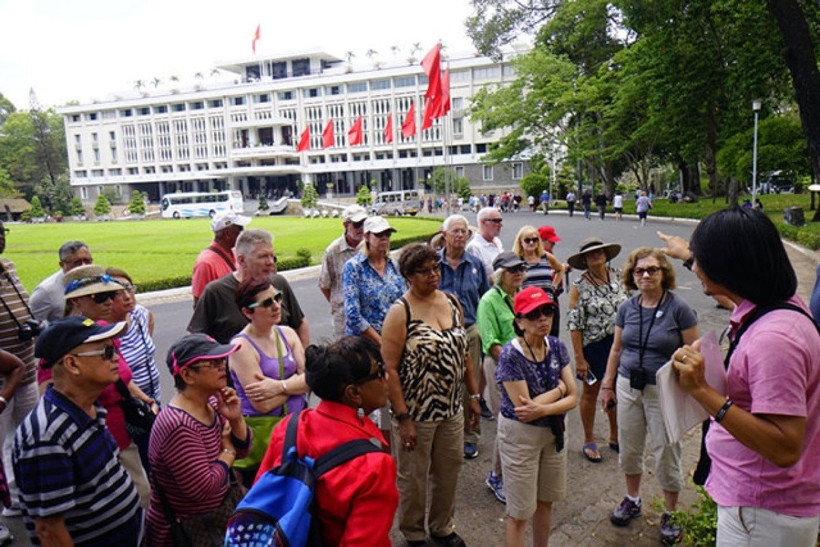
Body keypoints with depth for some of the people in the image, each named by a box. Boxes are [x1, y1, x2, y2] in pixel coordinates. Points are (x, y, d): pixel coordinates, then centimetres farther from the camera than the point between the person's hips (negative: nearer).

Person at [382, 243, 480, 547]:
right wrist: (402, 418, -19)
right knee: (413, 478, 13)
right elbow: (389, 368, -17)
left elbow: (463, 353, 11)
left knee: (449, 473, 20)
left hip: (452, 409, 6)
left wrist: (473, 395, 10)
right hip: (416, 413, -5)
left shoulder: (452, 302, 3)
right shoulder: (400, 312, -16)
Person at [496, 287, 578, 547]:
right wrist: (558, 390, -12)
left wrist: (543, 409, -23)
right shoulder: (510, 355, -22)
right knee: (520, 513, 8)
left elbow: (572, 398, -6)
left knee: (545, 501, 22)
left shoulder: (557, 346, -5)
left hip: (553, 432, 6)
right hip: (520, 436, -5)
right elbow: (523, 407, -23)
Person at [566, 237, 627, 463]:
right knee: (590, 393, 10)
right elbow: (574, 325, -11)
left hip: (620, 342, 4)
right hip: (593, 346, -4)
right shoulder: (579, 287, -11)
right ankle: (589, 441, 27)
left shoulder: (618, 277, 0)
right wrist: (579, 358, -13)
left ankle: (615, 437, 36)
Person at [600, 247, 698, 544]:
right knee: (629, 449, 16)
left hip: (664, 392, -4)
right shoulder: (627, 308, 2)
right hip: (628, 387, 4)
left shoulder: (678, 309, -11)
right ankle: (632, 499, 38)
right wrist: (608, 384, 10)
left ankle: (670, 514, 27)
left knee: (666, 453, 7)